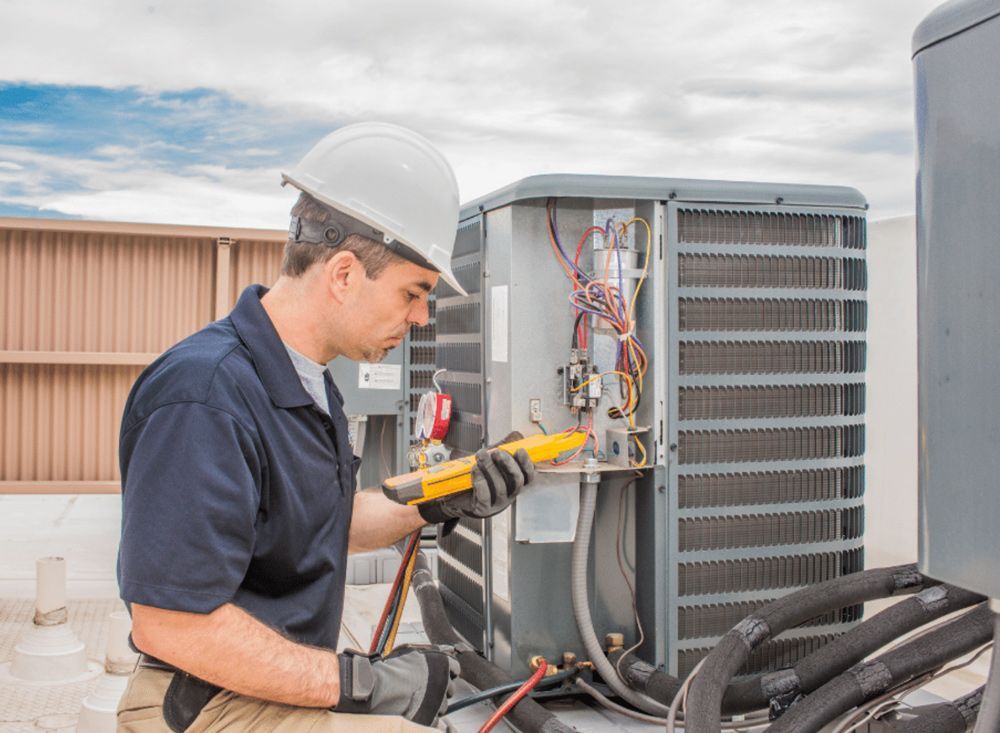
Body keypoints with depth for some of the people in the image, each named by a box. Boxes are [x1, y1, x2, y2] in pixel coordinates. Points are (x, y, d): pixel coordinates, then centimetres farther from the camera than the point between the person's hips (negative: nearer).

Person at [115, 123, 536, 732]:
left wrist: (436, 505, 1)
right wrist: (362, 684, -21)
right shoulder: (206, 397, -25)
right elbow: (171, 625, -27)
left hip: (285, 681, 9)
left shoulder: (309, 379, 8)